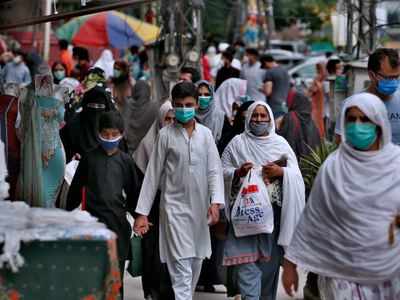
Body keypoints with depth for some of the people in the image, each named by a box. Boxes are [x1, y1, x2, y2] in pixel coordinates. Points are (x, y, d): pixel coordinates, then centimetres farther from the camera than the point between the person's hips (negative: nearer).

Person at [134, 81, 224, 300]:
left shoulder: (205, 134, 6)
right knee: (181, 267, -12)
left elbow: (214, 170, 2)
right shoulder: (166, 135, -1)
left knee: (196, 263, 11)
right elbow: (153, 174, 1)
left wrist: (215, 201, -14)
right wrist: (142, 212, -2)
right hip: (175, 207, -3)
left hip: (200, 208, 3)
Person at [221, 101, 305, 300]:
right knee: (247, 258, -10)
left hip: (274, 211, 1)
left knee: (270, 259, 4)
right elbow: (222, 171, 6)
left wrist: (281, 172, -14)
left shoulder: (280, 143, 9)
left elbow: (296, 173, 6)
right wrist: (238, 172, -13)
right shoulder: (238, 143, 7)